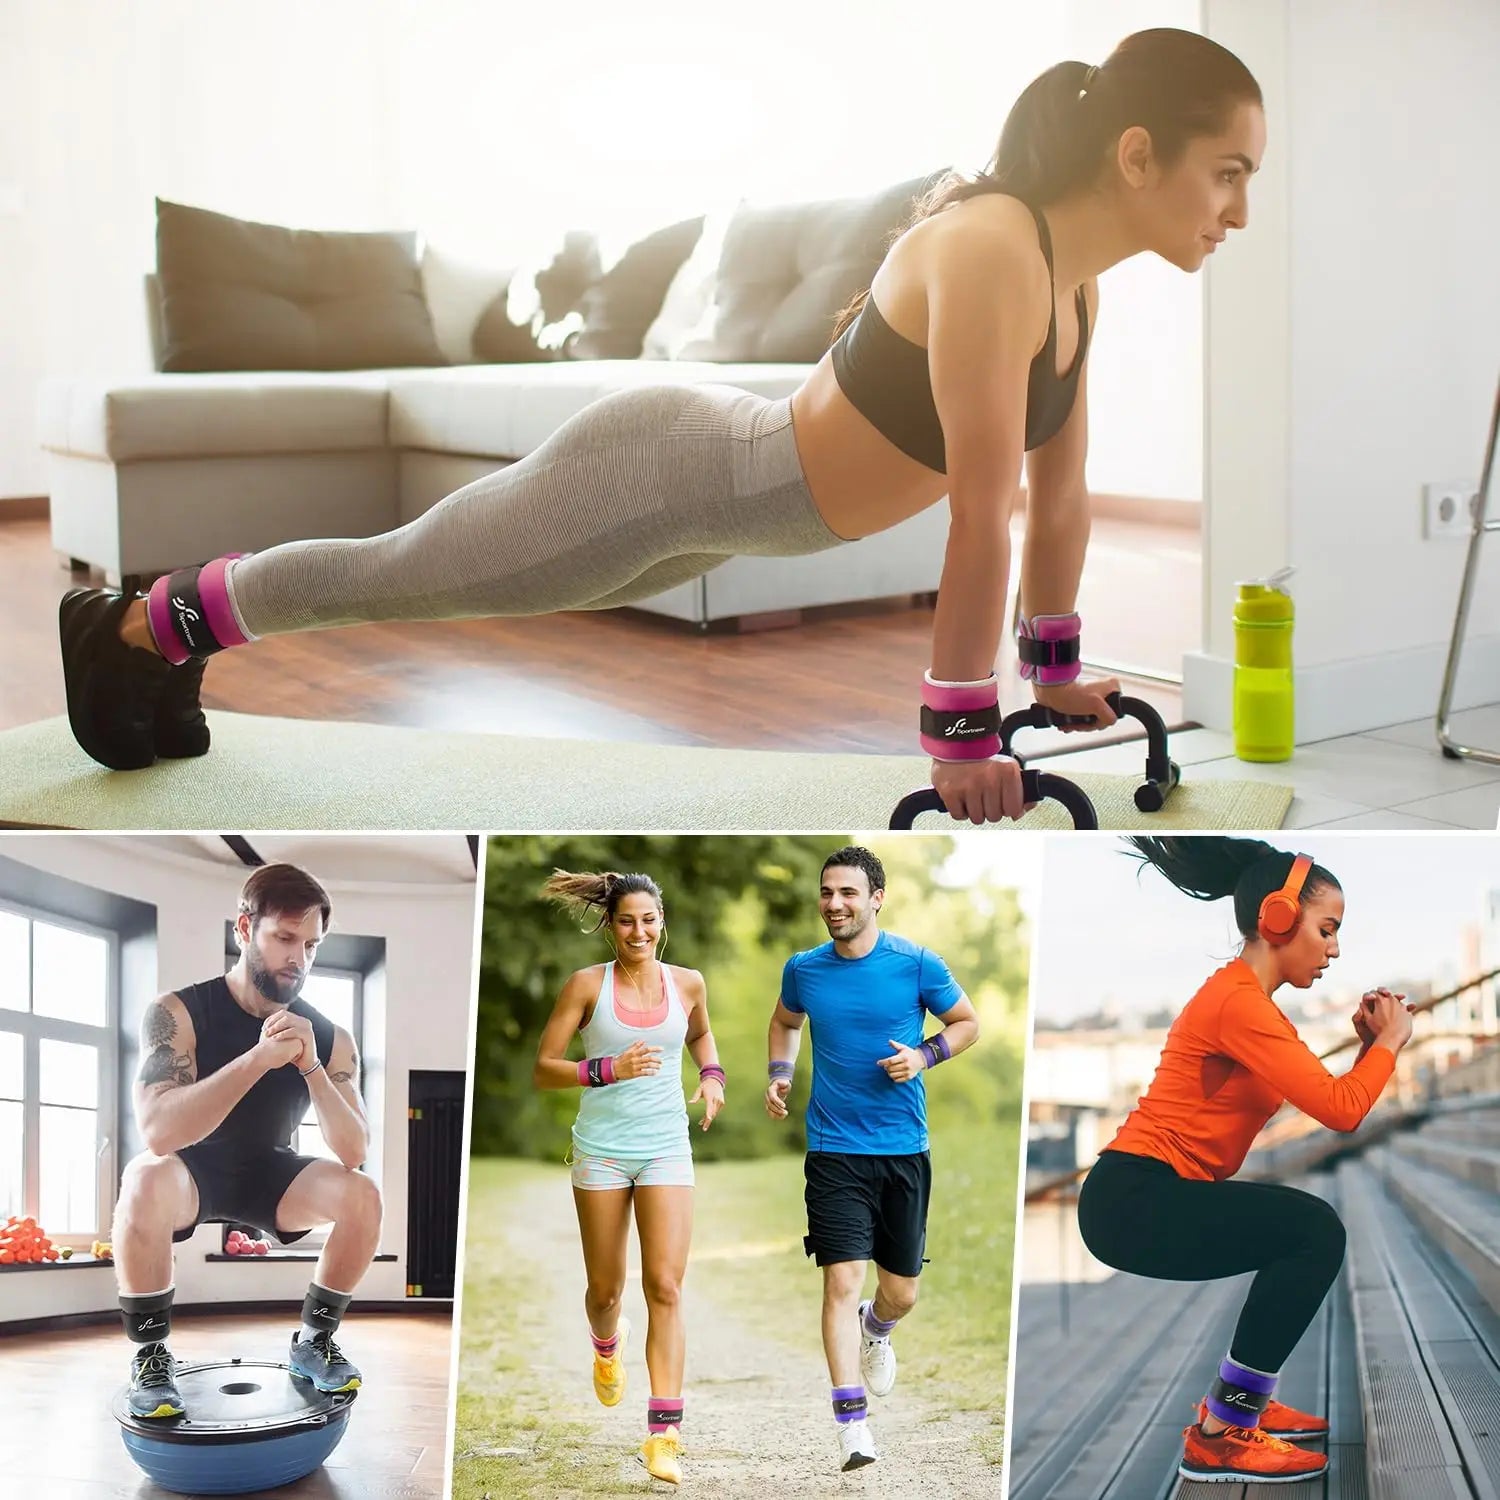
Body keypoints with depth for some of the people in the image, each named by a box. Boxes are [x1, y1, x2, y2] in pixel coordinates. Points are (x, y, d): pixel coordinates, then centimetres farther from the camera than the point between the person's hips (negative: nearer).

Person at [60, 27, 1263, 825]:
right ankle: (150, 624, 31)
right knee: (392, 572, 10)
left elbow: (1061, 486, 8)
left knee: (411, 581, 23)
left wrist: (1058, 668, 13)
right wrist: (960, 738, -28)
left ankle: (185, 638, 41)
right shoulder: (994, 251, -31)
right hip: (670, 475, -9)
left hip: (729, 490, 9)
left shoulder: (1074, 278, -2)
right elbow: (983, 509, -31)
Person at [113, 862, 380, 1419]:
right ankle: (150, 1355, -18)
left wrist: (311, 1067, -33)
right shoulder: (178, 1013, -23)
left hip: (268, 1175, 4)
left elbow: (354, 1153, -18)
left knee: (362, 1194, -23)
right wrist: (260, 1058, -45)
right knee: (147, 1181, -37)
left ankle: (312, 1342, 0)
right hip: (190, 1172, -3)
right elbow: (157, 1131, -37)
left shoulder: (329, 1037, -11)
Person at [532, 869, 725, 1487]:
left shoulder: (687, 983, 2)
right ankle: (606, 1345, 49)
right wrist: (606, 1070, -19)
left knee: (665, 1286, -11)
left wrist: (711, 1076, 5)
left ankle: (663, 1434, -10)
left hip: (667, 1150, 1)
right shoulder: (587, 984, -5)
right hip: (601, 1149, 0)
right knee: (605, 1288, 11)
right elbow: (543, 1068, -4)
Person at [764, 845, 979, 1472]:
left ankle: (875, 1328, 47)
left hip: (903, 1149, 0)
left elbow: (967, 1023, 7)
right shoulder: (803, 969, 1)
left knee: (900, 1292, 11)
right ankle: (852, 1422, -7)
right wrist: (780, 1074, 5)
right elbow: (785, 1022, 22)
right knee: (843, 1282, -12)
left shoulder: (916, 964, -6)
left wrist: (924, 1055, -10)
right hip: (833, 1151, 0)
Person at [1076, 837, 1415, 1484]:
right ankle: (1219, 1438, -14)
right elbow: (1340, 1110, -21)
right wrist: (1390, 1041, -5)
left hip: (1151, 1199, 11)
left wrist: (1367, 1046, 3)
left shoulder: (1249, 1001, 17)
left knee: (1310, 1233, 17)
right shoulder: (1238, 1001, -16)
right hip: (1131, 1200, -11)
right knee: (1314, 1230, -20)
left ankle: (1239, 1402, 19)